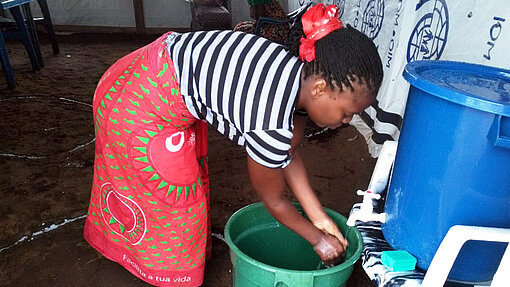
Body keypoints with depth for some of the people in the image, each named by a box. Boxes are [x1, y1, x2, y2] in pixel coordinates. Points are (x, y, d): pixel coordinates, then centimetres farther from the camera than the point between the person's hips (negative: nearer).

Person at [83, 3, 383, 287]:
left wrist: (321, 218, 3)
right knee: (179, 199, 9)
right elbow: (273, 199, -14)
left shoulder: (300, 70, -9)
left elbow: (289, 154, 1)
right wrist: (319, 239, 1)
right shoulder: (273, 125, -33)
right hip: (141, 111, -9)